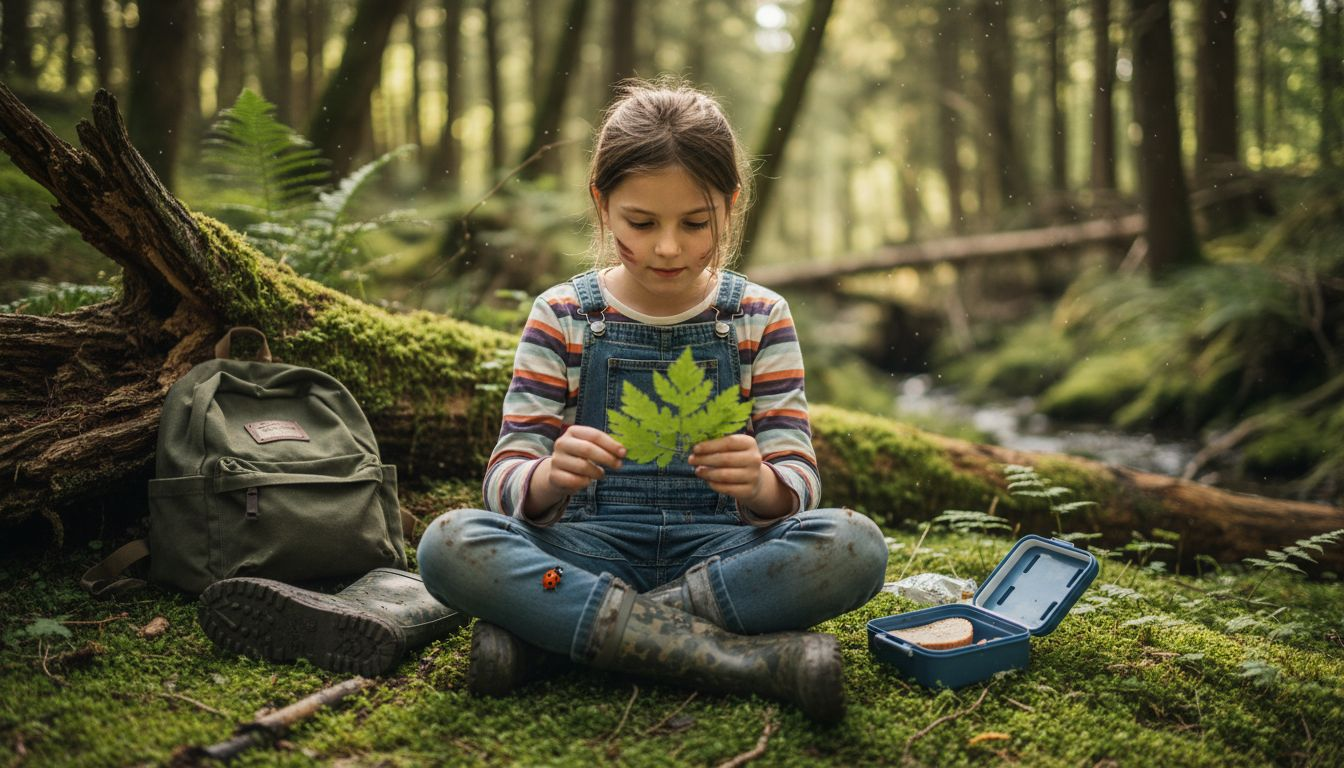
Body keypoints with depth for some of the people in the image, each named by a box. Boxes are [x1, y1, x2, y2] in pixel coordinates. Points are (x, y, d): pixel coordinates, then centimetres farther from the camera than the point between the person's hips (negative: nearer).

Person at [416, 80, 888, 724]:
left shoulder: (759, 318, 3)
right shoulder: (561, 317, 2)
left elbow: (798, 482, -3)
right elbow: (505, 478, -4)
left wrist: (760, 486, -28)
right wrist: (549, 478, -29)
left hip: (717, 549, 1)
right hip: (592, 549, 0)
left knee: (855, 545, -28)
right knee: (450, 544, -29)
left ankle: (551, 630, -22)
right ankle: (755, 660, -29)